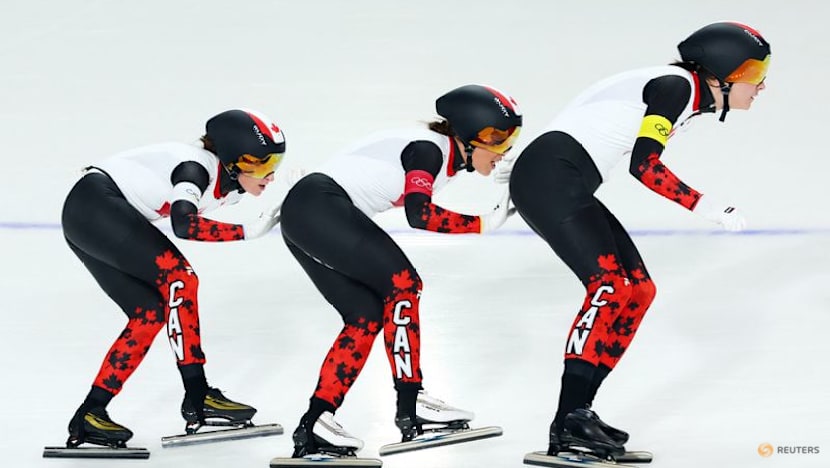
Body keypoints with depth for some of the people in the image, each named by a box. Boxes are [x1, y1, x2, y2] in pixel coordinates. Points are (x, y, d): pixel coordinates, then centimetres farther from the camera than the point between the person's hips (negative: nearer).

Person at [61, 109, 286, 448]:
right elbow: (184, 224, -32)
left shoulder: (228, 186, 9)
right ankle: (198, 398, -15)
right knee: (179, 278, -17)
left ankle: (89, 416, 7)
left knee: (150, 312, 5)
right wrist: (248, 231, -28)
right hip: (96, 205, -10)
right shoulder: (198, 166, -21)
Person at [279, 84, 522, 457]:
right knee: (401, 284, -11)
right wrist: (484, 223, -17)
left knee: (366, 313, 6)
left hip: (304, 216, 10)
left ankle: (314, 426, 3)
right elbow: (419, 214, -24)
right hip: (321, 205, -10)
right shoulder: (429, 148, -13)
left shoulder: (446, 159, 15)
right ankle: (410, 406, -8)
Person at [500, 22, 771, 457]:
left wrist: (524, 168, 25)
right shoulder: (679, 84, -9)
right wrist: (707, 206, -16)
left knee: (638, 289, 7)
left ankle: (577, 412, 7)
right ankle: (569, 423, -23)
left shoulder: (690, 98, 19)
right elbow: (643, 165, -20)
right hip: (551, 180, -10)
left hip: (564, 185, 10)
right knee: (610, 286, -19)